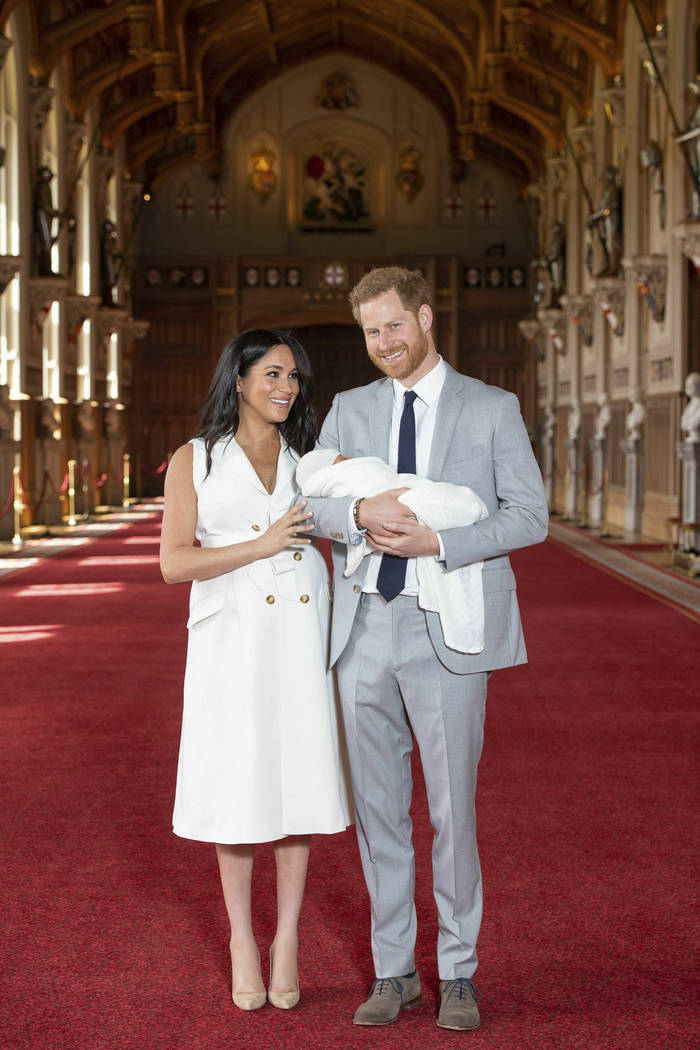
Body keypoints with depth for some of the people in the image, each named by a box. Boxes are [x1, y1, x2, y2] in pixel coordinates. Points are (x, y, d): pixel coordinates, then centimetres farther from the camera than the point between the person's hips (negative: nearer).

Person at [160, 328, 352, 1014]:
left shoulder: (309, 459, 14)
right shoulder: (195, 460, 5)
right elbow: (174, 562, -3)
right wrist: (263, 545, -11)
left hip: (300, 630, 2)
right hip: (232, 636, -2)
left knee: (298, 776, 3)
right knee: (238, 783, 2)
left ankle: (287, 939, 15)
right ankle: (241, 939, 18)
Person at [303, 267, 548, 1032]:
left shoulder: (492, 410, 2)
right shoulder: (350, 410, 12)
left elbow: (529, 515, -5)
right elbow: (310, 502, 3)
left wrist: (436, 543, -18)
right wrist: (361, 511, -19)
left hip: (447, 633, -3)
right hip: (365, 627, 4)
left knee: (452, 808, 0)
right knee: (377, 809, 9)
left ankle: (458, 974, 15)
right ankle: (393, 970, 21)